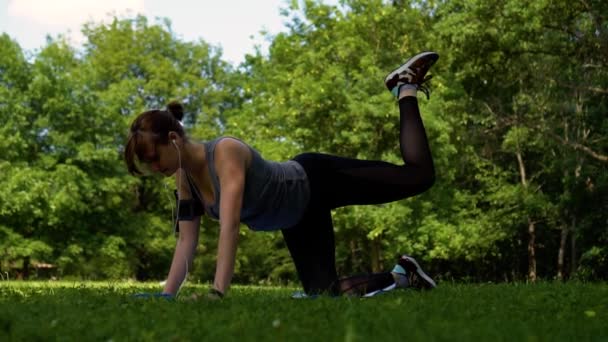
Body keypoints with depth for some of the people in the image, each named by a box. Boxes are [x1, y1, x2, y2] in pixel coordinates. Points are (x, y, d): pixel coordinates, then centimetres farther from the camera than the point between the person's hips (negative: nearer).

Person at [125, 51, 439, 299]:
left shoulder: (227, 153, -35)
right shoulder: (184, 178, -10)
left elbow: (229, 227, -45)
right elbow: (186, 241, -7)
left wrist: (217, 293, -51)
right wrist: (165, 296, -17)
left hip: (315, 182, -7)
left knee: (419, 174, 1)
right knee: (324, 291, -2)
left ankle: (405, 87, 26)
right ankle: (398, 276, 22)